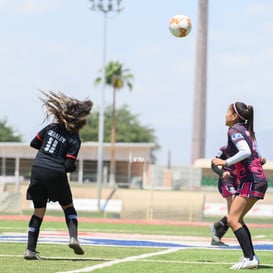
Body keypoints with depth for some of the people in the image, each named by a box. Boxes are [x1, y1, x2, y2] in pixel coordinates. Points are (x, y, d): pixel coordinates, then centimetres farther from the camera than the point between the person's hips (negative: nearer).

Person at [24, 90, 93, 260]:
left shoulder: (51, 127, 6)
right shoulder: (74, 139, -5)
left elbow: (34, 143, 14)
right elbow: (69, 166, -11)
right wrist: (73, 168, 12)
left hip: (37, 169, 3)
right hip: (56, 174, -3)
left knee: (39, 212, 9)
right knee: (68, 206, 20)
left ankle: (30, 250, 2)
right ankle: (73, 237, -1)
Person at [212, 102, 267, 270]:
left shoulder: (234, 130, -10)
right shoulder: (247, 131, 18)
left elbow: (246, 152, -25)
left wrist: (226, 163, -21)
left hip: (251, 180, -10)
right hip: (259, 179, 10)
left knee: (232, 219, -13)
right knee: (237, 219, 16)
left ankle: (250, 258, -18)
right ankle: (251, 257, 15)